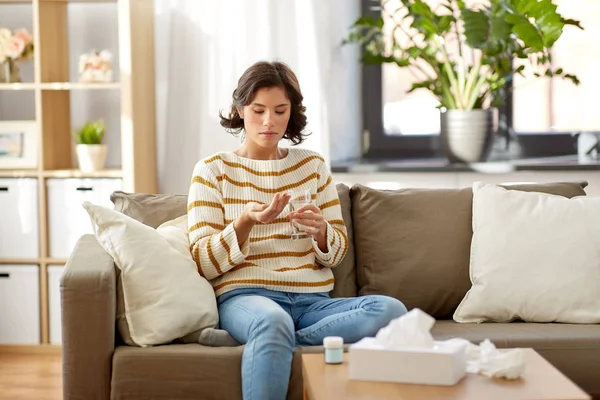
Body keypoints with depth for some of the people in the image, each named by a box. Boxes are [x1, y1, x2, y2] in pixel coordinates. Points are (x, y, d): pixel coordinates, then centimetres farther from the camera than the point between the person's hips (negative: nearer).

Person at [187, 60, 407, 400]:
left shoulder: (313, 165, 15)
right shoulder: (213, 170, 6)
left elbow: (338, 252, 14)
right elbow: (204, 263, 0)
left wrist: (321, 232, -9)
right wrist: (245, 222, -17)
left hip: (312, 300, 5)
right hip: (245, 295, -5)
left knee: (391, 310, -25)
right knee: (272, 321, -42)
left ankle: (275, 341, -20)